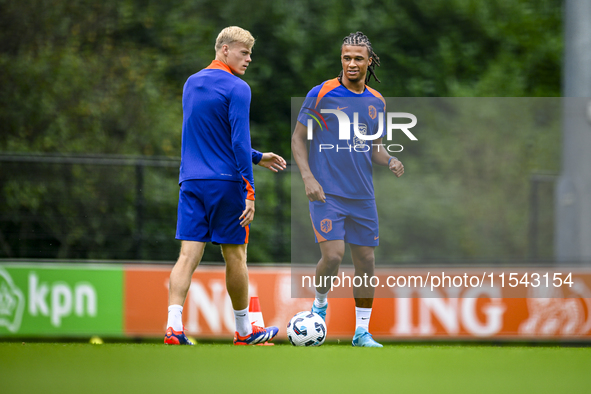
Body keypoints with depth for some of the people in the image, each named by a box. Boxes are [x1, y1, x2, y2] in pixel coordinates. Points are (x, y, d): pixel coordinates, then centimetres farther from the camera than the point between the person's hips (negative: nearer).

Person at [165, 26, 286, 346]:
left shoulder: (191, 84, 15)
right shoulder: (236, 89, -9)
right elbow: (239, 142, -15)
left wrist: (257, 157, 28)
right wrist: (249, 191, -13)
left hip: (191, 183, 6)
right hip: (226, 182, -6)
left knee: (188, 255, -2)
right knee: (235, 255, 7)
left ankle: (174, 326, -17)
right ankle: (244, 331, 19)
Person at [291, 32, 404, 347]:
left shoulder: (376, 102, 9)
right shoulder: (321, 94, -5)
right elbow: (299, 138, -1)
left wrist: (390, 161, -3)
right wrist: (308, 177, -13)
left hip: (362, 196, 5)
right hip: (326, 192, -5)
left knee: (365, 260, 3)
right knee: (333, 255, -17)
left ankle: (362, 331, 13)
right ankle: (319, 304, 13)